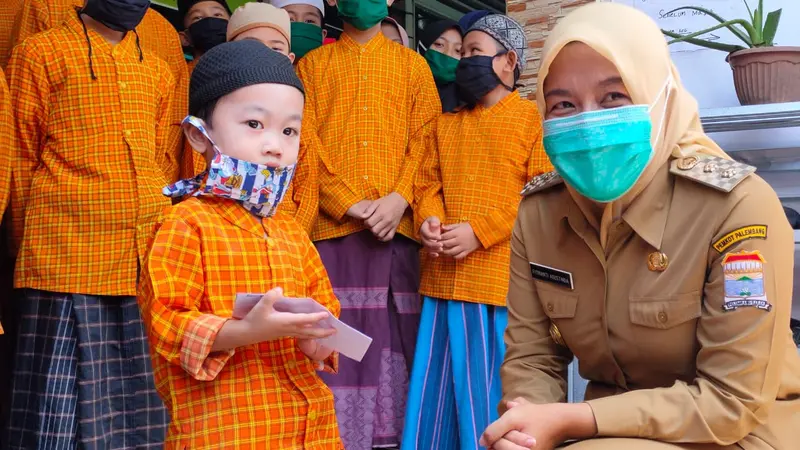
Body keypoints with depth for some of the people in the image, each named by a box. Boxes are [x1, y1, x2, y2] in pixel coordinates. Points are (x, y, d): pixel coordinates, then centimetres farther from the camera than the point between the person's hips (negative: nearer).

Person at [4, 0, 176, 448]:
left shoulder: (159, 70, 18)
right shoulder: (42, 52, 5)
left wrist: (158, 229, 14)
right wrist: (41, 238, 6)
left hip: (147, 256, 4)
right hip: (68, 255, -4)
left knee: (140, 400, 7)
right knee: (56, 403, -1)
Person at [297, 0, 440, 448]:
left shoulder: (413, 63, 15)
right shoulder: (313, 63, 14)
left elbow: (426, 137, 6)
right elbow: (307, 141, 3)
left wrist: (400, 199, -10)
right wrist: (350, 204, -9)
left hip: (399, 226, 1)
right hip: (334, 226, 0)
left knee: (396, 333, 0)